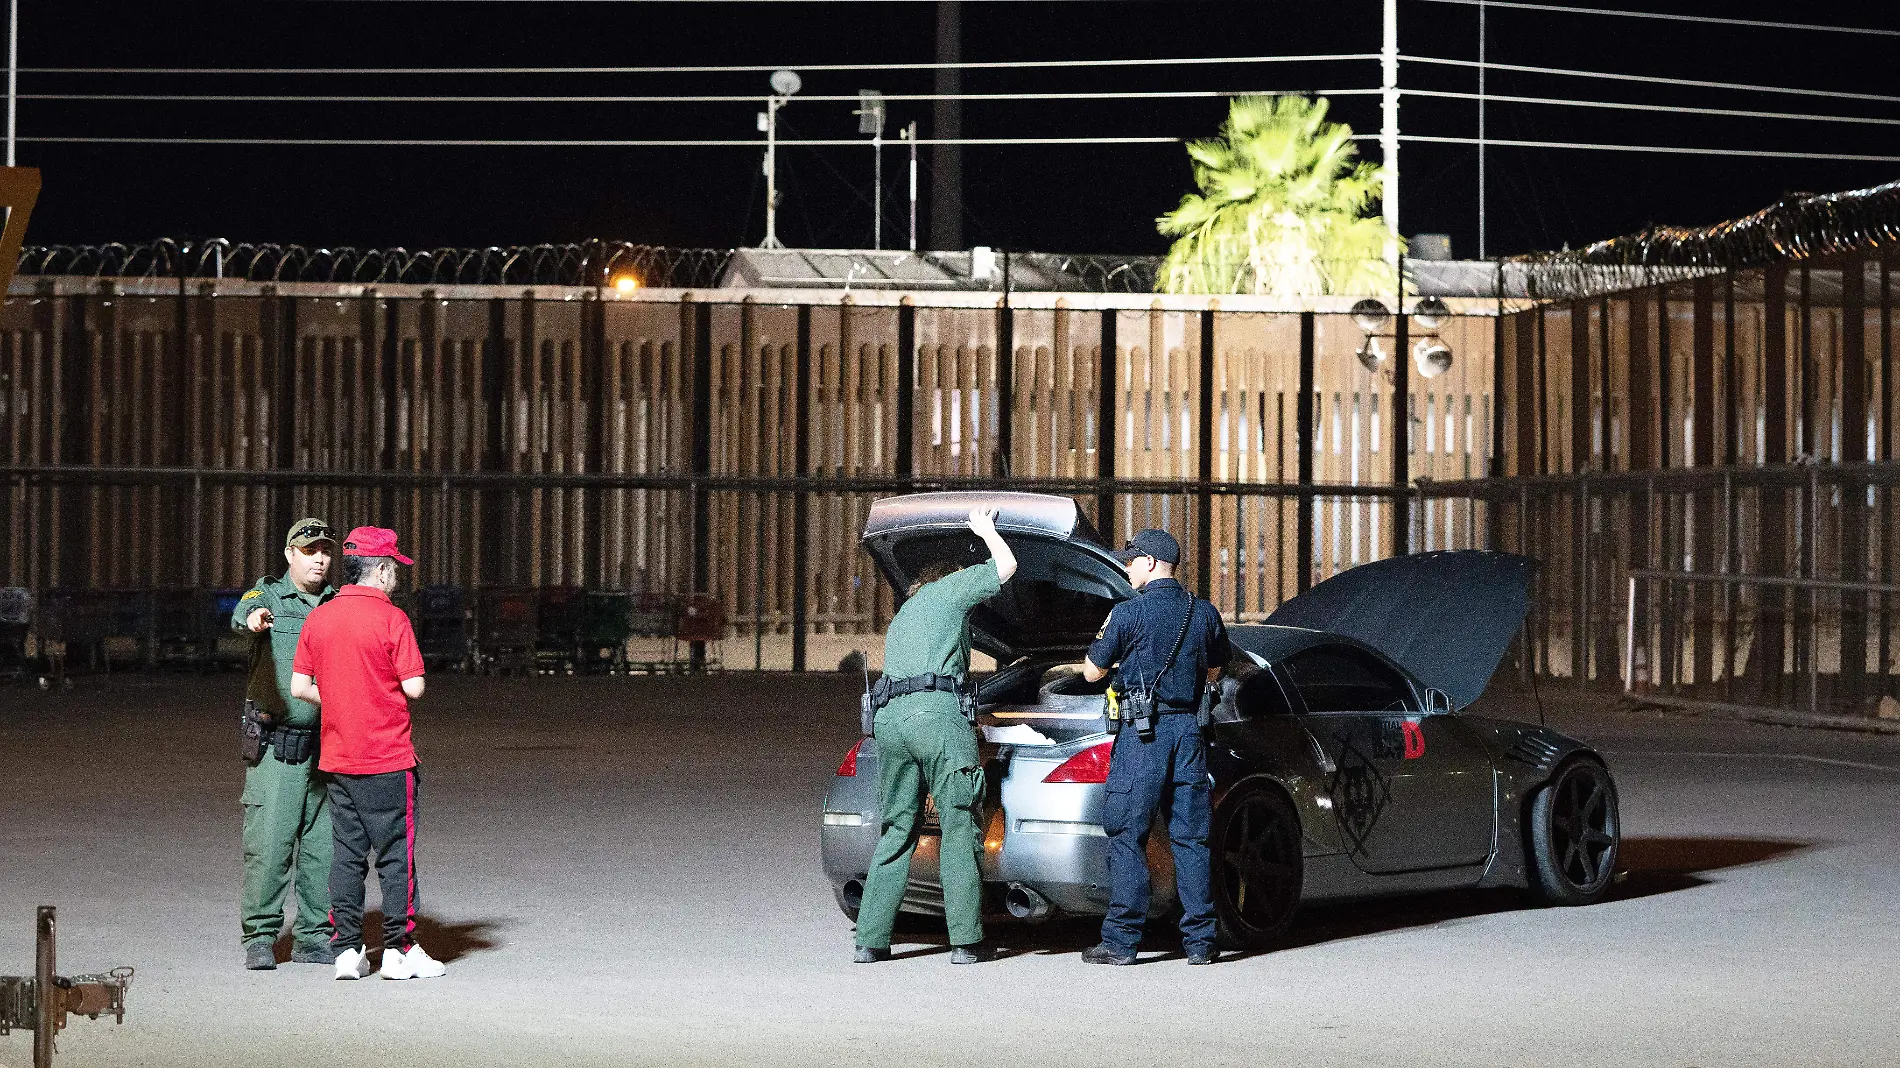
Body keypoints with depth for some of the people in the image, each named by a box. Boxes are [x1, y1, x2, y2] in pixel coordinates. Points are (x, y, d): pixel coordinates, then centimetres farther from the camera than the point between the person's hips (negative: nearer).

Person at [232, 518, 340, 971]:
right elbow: (244, 612, -22)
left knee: (323, 844, 5)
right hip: (275, 745, -4)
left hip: (327, 744, 4)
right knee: (268, 842, -7)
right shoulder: (268, 595, 1)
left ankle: (313, 938, 14)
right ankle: (260, 938, 1)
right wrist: (253, 618, -47)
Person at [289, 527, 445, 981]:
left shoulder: (317, 618, 5)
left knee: (347, 854, 9)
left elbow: (299, 686, 5)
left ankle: (347, 951, 9)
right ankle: (399, 949, 2)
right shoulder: (390, 618, -12)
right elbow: (414, 687, -14)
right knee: (396, 854, 1)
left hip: (337, 758, 5)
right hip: (388, 757, -5)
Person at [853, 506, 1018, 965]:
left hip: (889, 719, 6)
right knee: (958, 827, -3)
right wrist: (986, 529, 37)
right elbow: (1006, 566, 18)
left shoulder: (901, 617, 34)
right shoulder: (948, 590, 13)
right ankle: (966, 941, -7)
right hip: (937, 712, -6)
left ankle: (870, 940, 6)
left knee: (896, 831, 11)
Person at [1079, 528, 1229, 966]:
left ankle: (1121, 939, -2)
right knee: (1190, 838, 8)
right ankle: (1199, 940, 6)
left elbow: (1093, 672, 1)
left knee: (1127, 836, 0)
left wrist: (1104, 636, 18)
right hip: (1188, 728, 5)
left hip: (1142, 732, -5)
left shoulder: (1129, 613, -9)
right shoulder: (1205, 613, 7)